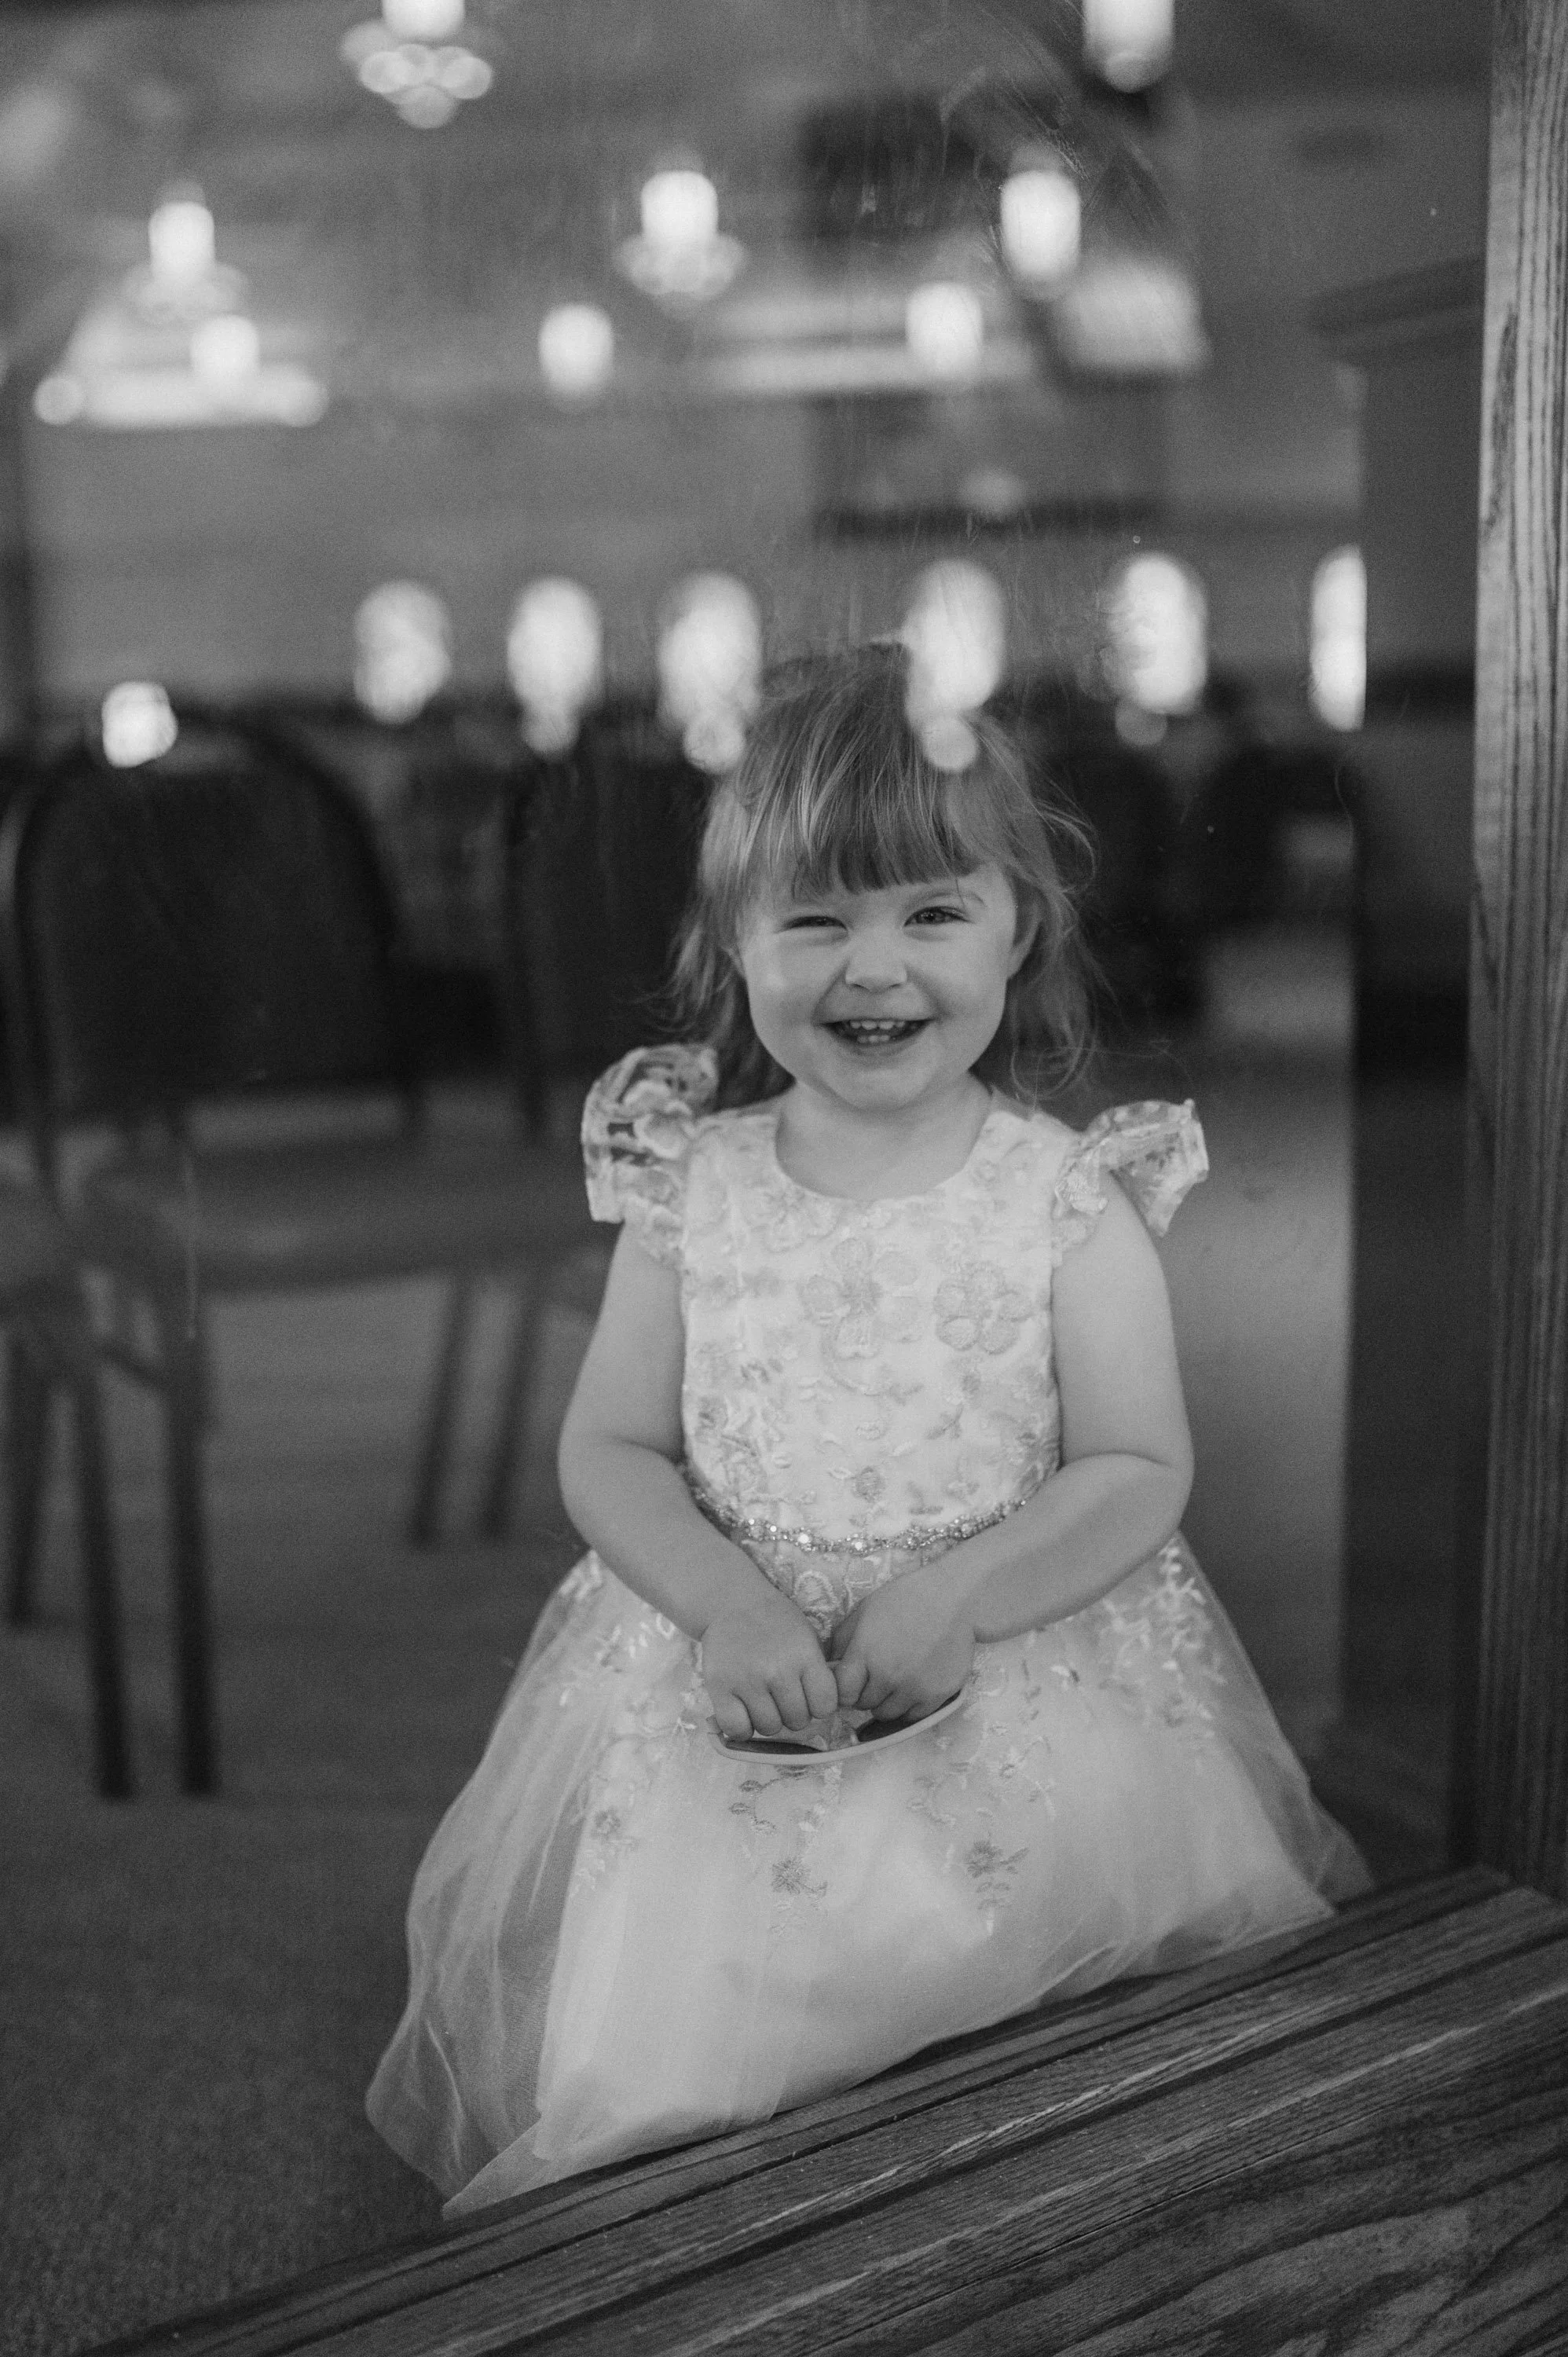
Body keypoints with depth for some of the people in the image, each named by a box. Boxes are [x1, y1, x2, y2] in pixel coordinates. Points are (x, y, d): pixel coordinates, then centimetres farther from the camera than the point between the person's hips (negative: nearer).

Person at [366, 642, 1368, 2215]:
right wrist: (733, 1605, -14)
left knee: (966, 1927, -20)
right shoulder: (692, 1188, 1)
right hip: (729, 1657, 2)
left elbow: (1140, 1474, -4)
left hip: (1022, 1658, -1)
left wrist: (958, 1597, -19)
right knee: (659, 1949, -12)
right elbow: (610, 1452, 4)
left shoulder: (1070, 1200, -4)